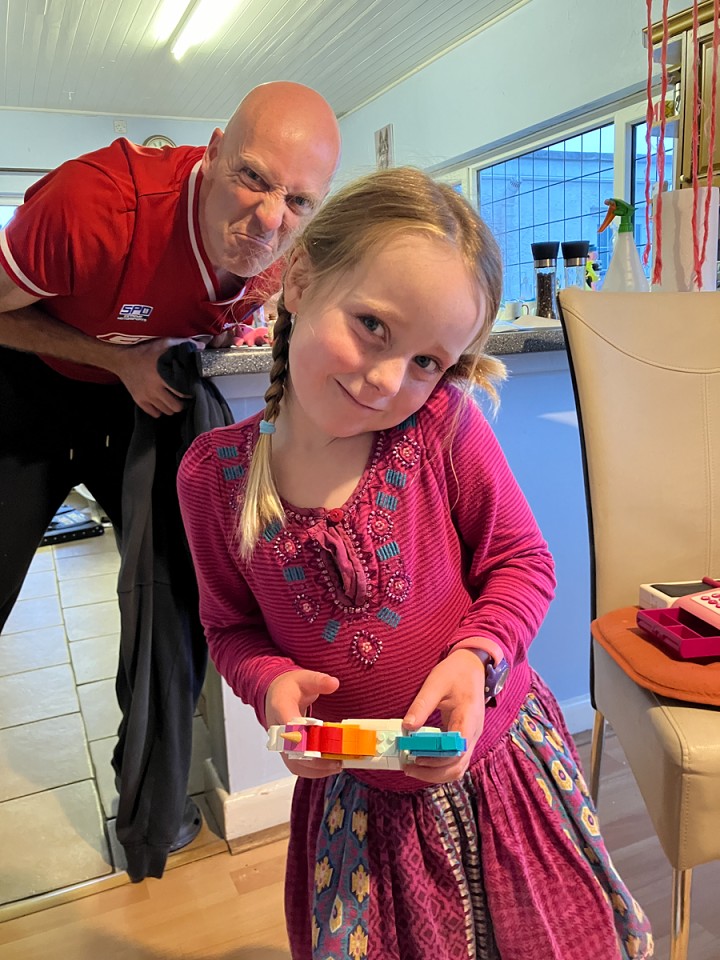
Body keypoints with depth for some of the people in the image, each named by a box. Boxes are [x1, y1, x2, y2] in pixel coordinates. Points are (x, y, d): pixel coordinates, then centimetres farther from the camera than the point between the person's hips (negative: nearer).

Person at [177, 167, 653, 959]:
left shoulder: (443, 423, -20)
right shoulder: (212, 472, -14)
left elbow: (522, 561, -8)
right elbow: (230, 625, -1)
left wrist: (477, 656, -24)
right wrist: (270, 682, -20)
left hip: (498, 757, 0)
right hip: (356, 790, 1)